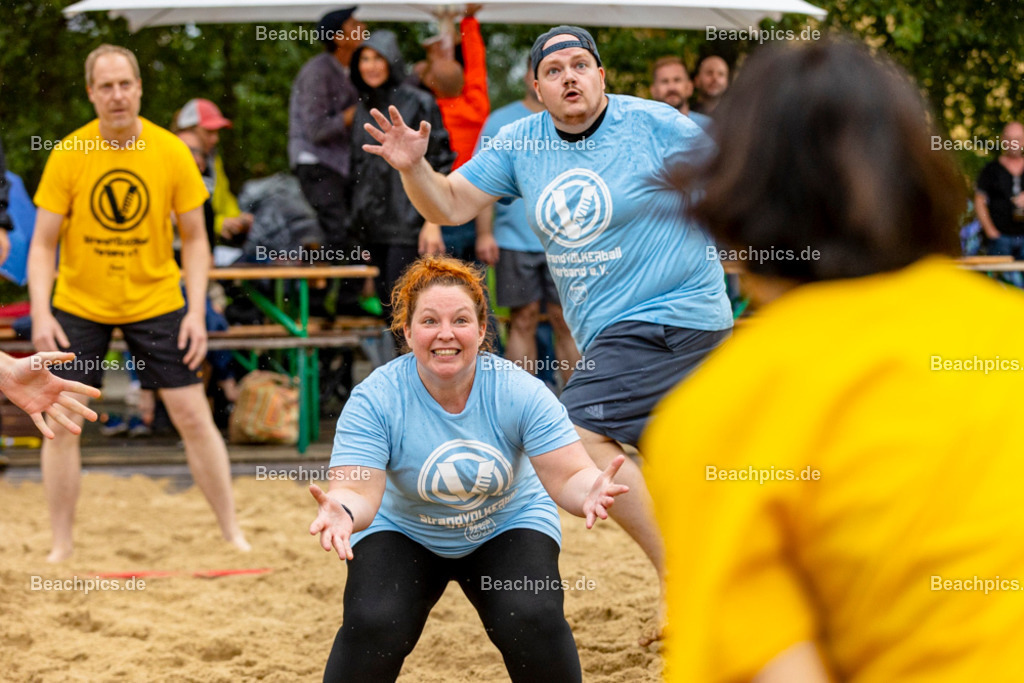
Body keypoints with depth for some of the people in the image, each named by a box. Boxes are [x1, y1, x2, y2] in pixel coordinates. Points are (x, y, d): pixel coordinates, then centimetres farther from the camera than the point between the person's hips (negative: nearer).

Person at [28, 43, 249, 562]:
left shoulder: (171, 153, -8)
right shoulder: (67, 155, -10)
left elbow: (194, 238, 0)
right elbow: (43, 243, -5)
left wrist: (197, 311, -9)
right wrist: (41, 314, -17)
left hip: (155, 301, 0)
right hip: (79, 305, 0)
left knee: (193, 416, -1)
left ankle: (232, 532, 11)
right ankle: (61, 548, 6)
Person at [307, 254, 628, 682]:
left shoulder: (520, 391, -22)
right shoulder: (375, 399, -24)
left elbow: (567, 477, -25)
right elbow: (360, 490, -31)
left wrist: (589, 491, -50)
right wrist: (343, 511, -56)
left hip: (508, 525, 1)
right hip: (403, 532, 0)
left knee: (533, 622, -24)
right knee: (372, 626, -24)